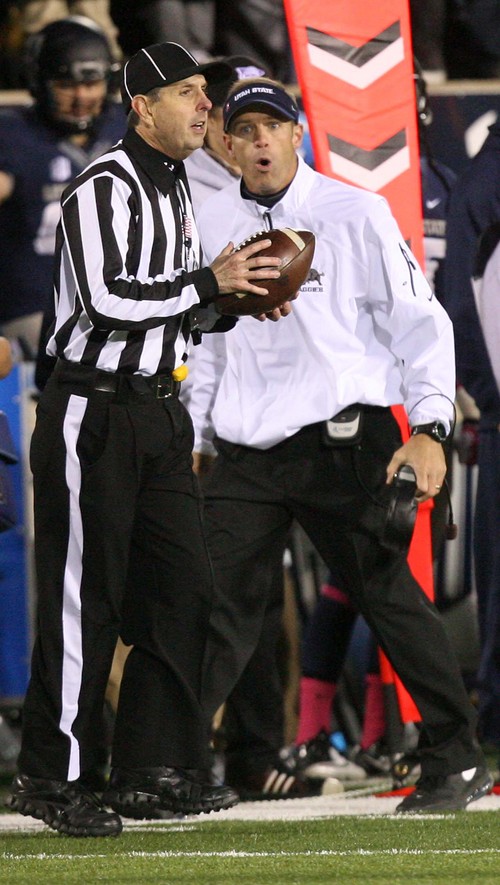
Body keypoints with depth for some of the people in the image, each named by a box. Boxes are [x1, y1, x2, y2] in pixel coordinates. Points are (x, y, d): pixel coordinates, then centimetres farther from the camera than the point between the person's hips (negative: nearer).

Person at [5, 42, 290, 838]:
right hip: (91, 416, -9)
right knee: (83, 599, -6)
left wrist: (239, 302, 4)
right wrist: (209, 281, -18)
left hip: (158, 411, 9)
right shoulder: (104, 188, -14)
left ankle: (152, 773, 14)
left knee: (181, 587, 8)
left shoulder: (175, 187, 15)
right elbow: (107, 300, -25)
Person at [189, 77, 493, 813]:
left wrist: (429, 426, -11)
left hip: (343, 439, -4)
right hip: (244, 450, 4)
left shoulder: (354, 213, -2)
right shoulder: (213, 225, 11)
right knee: (217, 605, 0)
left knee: (387, 594, -2)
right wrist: (192, 438, 17)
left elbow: (418, 319, -2)